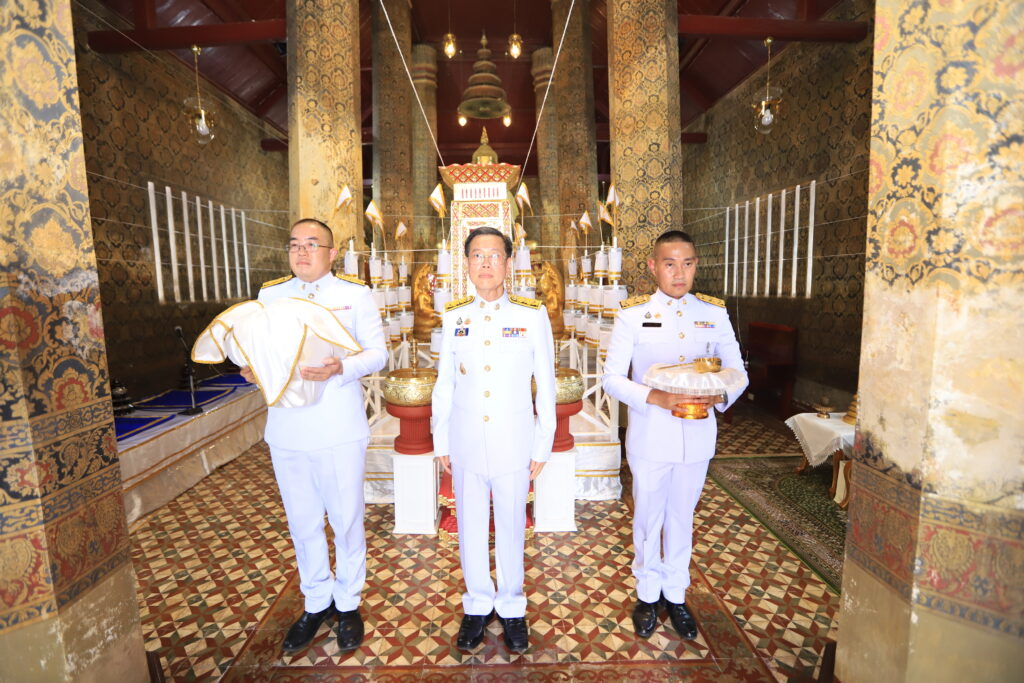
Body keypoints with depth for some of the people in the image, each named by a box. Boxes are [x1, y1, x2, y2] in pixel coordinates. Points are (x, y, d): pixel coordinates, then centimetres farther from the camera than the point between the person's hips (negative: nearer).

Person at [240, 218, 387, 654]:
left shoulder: (355, 294, 0)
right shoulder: (269, 295, 10)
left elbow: (377, 352, -5)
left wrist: (342, 368, -24)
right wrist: (252, 369, -10)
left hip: (339, 430, -3)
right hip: (287, 431, 3)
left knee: (347, 520, 10)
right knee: (302, 523, 17)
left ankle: (348, 603, 33)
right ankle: (317, 602, 39)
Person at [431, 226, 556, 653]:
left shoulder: (533, 315, -5)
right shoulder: (454, 316, 2)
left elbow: (546, 385, -1)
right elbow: (444, 384, 7)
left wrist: (542, 446, 0)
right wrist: (441, 442, 8)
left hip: (513, 441, -2)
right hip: (465, 441, 2)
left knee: (511, 527, 13)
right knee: (470, 527, 15)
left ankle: (511, 608, 38)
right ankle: (477, 606, 39)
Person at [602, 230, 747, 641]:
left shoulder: (715, 312, 3)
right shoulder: (632, 314, -6)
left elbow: (737, 371, 5)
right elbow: (612, 378, -9)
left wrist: (722, 394, -17)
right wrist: (656, 398, -25)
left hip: (697, 436, 2)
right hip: (650, 436, -2)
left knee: (682, 517, 18)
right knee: (648, 517, 13)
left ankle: (676, 594, 40)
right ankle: (648, 594, 37)